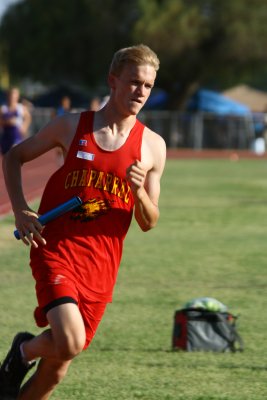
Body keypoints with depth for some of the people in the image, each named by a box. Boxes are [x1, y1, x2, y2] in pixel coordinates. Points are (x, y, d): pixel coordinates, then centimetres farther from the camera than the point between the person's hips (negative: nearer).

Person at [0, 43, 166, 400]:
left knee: (57, 368, 5)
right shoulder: (71, 126, 1)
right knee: (69, 343, -24)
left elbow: (149, 223, 10)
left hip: (101, 264, 3)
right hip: (56, 250, -3)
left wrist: (139, 191, -12)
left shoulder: (152, 146, 5)